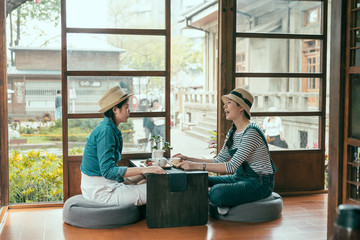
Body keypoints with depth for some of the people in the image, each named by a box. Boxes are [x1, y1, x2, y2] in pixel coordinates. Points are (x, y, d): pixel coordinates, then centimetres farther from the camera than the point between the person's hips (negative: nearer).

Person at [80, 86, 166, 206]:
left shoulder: (109, 129, 11)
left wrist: (128, 180, 6)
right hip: (100, 191, -10)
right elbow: (108, 170, -26)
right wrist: (144, 170, -28)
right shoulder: (105, 131, -19)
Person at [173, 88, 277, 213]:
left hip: (260, 183, -8)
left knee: (217, 192, -30)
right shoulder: (232, 132, 9)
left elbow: (232, 166, -27)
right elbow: (219, 161, 9)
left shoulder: (252, 132, -21)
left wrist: (197, 165, -30)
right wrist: (188, 159, -1)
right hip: (240, 178, 8)